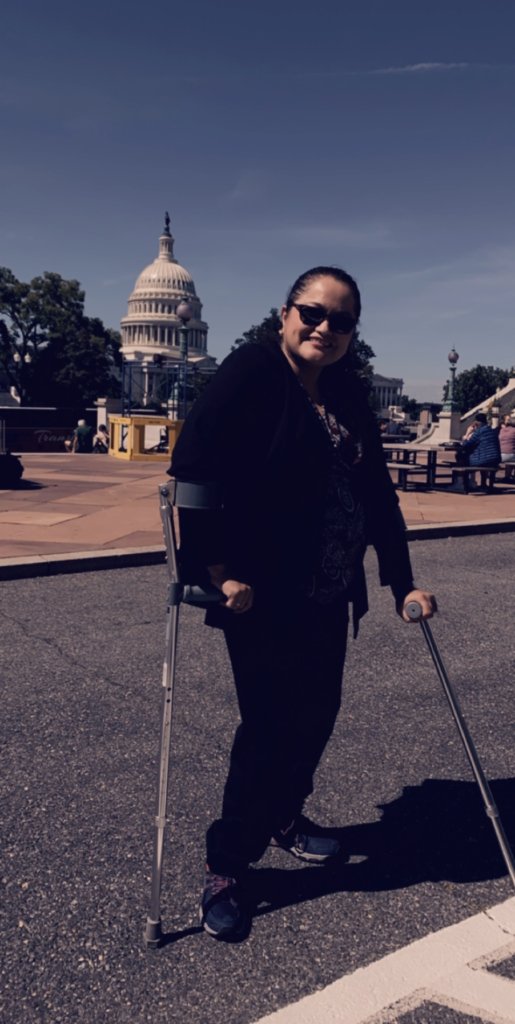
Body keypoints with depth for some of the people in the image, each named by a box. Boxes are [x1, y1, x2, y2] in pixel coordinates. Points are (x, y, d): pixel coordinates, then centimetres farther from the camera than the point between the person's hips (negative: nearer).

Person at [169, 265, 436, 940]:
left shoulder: (349, 396, 10)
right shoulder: (250, 373, -11)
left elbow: (377, 492, 12)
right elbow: (193, 472, -18)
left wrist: (402, 582, 10)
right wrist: (220, 572, -20)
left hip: (327, 595, 7)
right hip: (261, 594, -7)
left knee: (317, 712, 14)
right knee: (272, 722, -2)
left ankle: (284, 815, 40)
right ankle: (225, 866, 17)